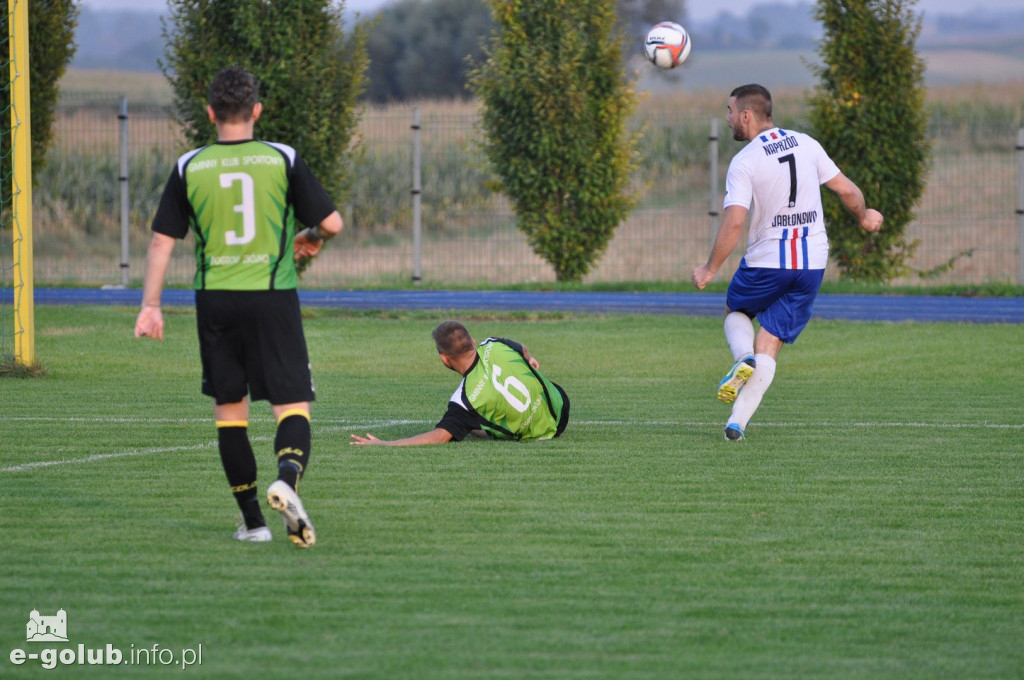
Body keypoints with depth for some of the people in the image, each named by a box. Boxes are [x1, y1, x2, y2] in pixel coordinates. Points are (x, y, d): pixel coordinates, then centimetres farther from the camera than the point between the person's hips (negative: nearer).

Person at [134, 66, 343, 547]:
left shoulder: (189, 168, 1)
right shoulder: (282, 160, -2)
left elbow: (162, 240, 2)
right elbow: (332, 223, -2)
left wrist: (150, 305, 8)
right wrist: (312, 238, 21)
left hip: (215, 299, 2)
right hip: (273, 296, -2)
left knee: (229, 407, 12)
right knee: (292, 403, -1)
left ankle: (252, 520, 13)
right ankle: (287, 476, -32)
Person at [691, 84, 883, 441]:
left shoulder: (744, 162, -12)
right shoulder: (806, 144, 3)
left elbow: (733, 222, -20)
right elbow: (846, 189, 6)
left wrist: (709, 269, -11)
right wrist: (864, 217, 27)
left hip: (767, 261, -4)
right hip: (813, 261, 4)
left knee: (736, 311, 27)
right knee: (770, 344, 7)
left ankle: (743, 358, -4)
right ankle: (738, 421, -3)